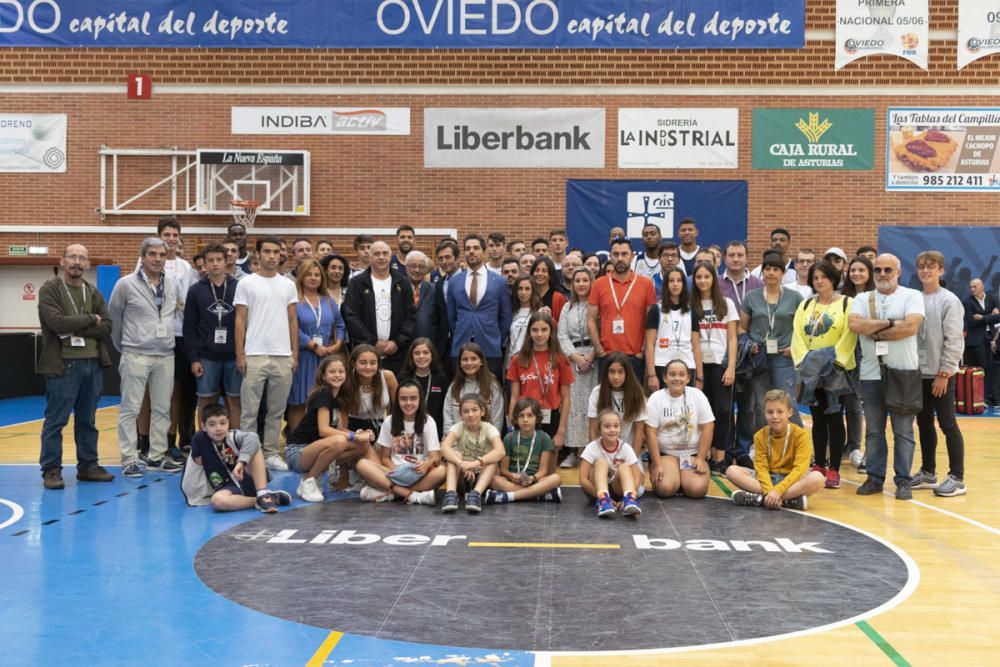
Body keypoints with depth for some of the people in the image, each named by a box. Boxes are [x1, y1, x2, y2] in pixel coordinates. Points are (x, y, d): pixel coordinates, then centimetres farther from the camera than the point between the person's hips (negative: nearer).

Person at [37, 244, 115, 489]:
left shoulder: (93, 292, 12)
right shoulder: (49, 289, -4)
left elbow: (106, 327, 0)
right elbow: (57, 322, -19)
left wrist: (75, 328, -12)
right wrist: (90, 319, -8)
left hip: (93, 363, 5)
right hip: (62, 364, -5)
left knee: (87, 420, 13)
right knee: (56, 420, 1)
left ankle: (88, 465, 21)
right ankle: (51, 469, 8)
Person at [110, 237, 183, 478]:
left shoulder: (172, 285, 6)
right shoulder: (126, 284, -6)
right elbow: (114, 316, 3)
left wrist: (166, 340, 13)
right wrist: (122, 346, 9)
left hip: (165, 356, 5)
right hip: (136, 356, -4)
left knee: (162, 409, 10)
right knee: (130, 409, -1)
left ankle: (157, 456, 20)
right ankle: (129, 460, 5)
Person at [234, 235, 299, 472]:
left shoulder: (288, 285, 10)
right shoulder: (246, 283, 1)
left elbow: (293, 321, 12)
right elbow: (240, 321, 0)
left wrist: (295, 353, 6)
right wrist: (240, 355, -5)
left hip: (283, 356, 3)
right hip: (254, 355, -3)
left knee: (276, 410, 9)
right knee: (249, 410, 1)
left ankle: (270, 453, 18)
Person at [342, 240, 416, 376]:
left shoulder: (402, 283, 11)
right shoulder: (357, 283, 5)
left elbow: (411, 315, 7)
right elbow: (351, 316, -2)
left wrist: (398, 342, -5)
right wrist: (373, 343, -8)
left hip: (396, 354, 1)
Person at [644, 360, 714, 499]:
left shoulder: (697, 395, -1)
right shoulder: (656, 398, -5)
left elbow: (708, 427, -3)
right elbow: (651, 433, -9)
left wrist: (701, 459, -9)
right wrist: (657, 465, -16)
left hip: (693, 453, 1)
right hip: (664, 453, -1)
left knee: (697, 489, -24)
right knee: (665, 488, -27)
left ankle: (684, 479, 10)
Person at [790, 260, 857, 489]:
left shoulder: (847, 304, -1)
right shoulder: (805, 305, 13)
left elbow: (849, 335, -11)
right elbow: (798, 335, 4)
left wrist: (835, 361, -19)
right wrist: (802, 360, -10)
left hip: (837, 370, -4)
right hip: (811, 371, 4)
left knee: (834, 418, -3)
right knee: (818, 418, 9)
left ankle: (834, 469, 1)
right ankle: (819, 466, 16)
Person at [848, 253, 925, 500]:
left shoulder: (912, 296, 1)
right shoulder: (863, 299, 10)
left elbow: (911, 326, -16)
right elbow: (854, 324, -9)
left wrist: (875, 332, -9)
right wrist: (890, 323, -10)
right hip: (871, 375, 3)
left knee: (903, 431, 2)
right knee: (873, 431, 9)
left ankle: (903, 480, 9)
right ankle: (875, 478, 17)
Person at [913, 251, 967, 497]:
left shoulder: (949, 301, -8)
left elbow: (954, 341, -11)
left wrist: (944, 373, -14)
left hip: (940, 374, -6)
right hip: (919, 373, 6)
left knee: (948, 425, -3)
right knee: (924, 424, 12)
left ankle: (957, 478, 3)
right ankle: (928, 472, 23)